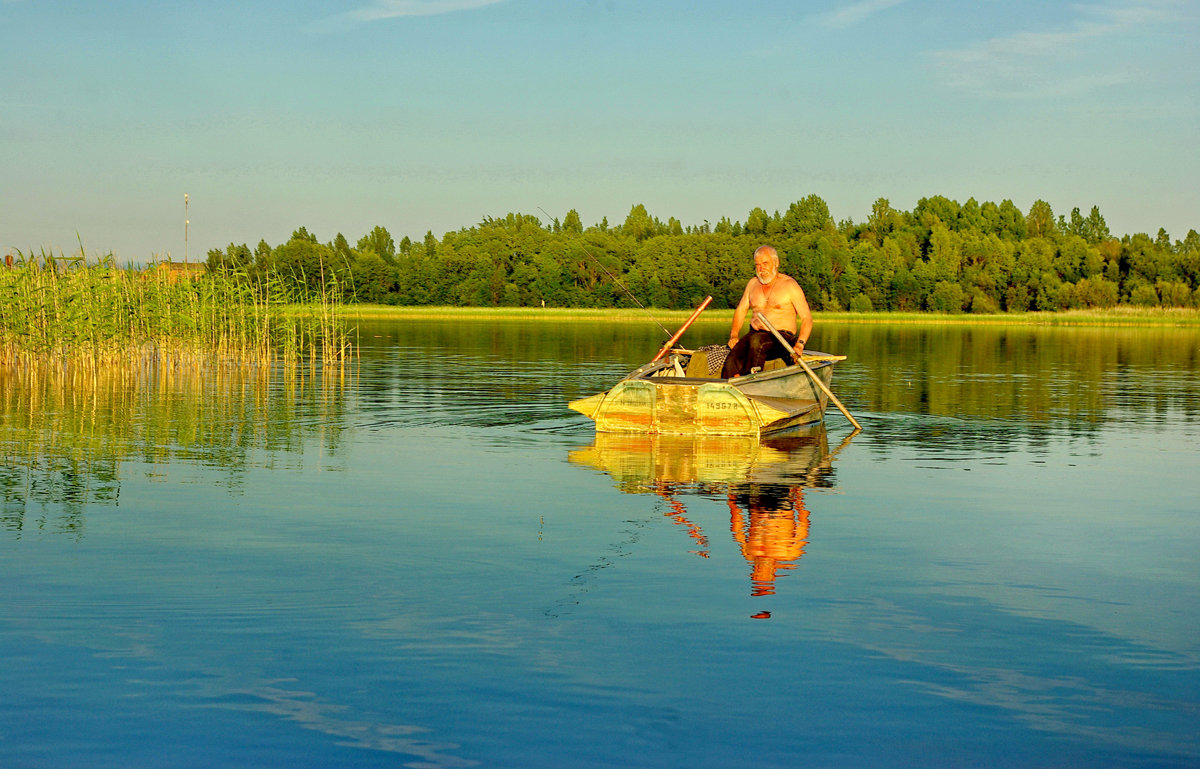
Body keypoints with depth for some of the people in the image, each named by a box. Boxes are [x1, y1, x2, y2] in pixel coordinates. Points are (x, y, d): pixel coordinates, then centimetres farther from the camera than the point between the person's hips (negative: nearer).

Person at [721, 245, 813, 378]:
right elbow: (741, 310, 21)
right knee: (732, 360, -27)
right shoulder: (753, 283, 15)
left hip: (782, 337, -5)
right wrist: (733, 335, 2)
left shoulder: (789, 285, -1)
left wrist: (800, 344, -20)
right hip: (755, 334, 5)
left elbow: (807, 318, -4)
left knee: (756, 341, -39)